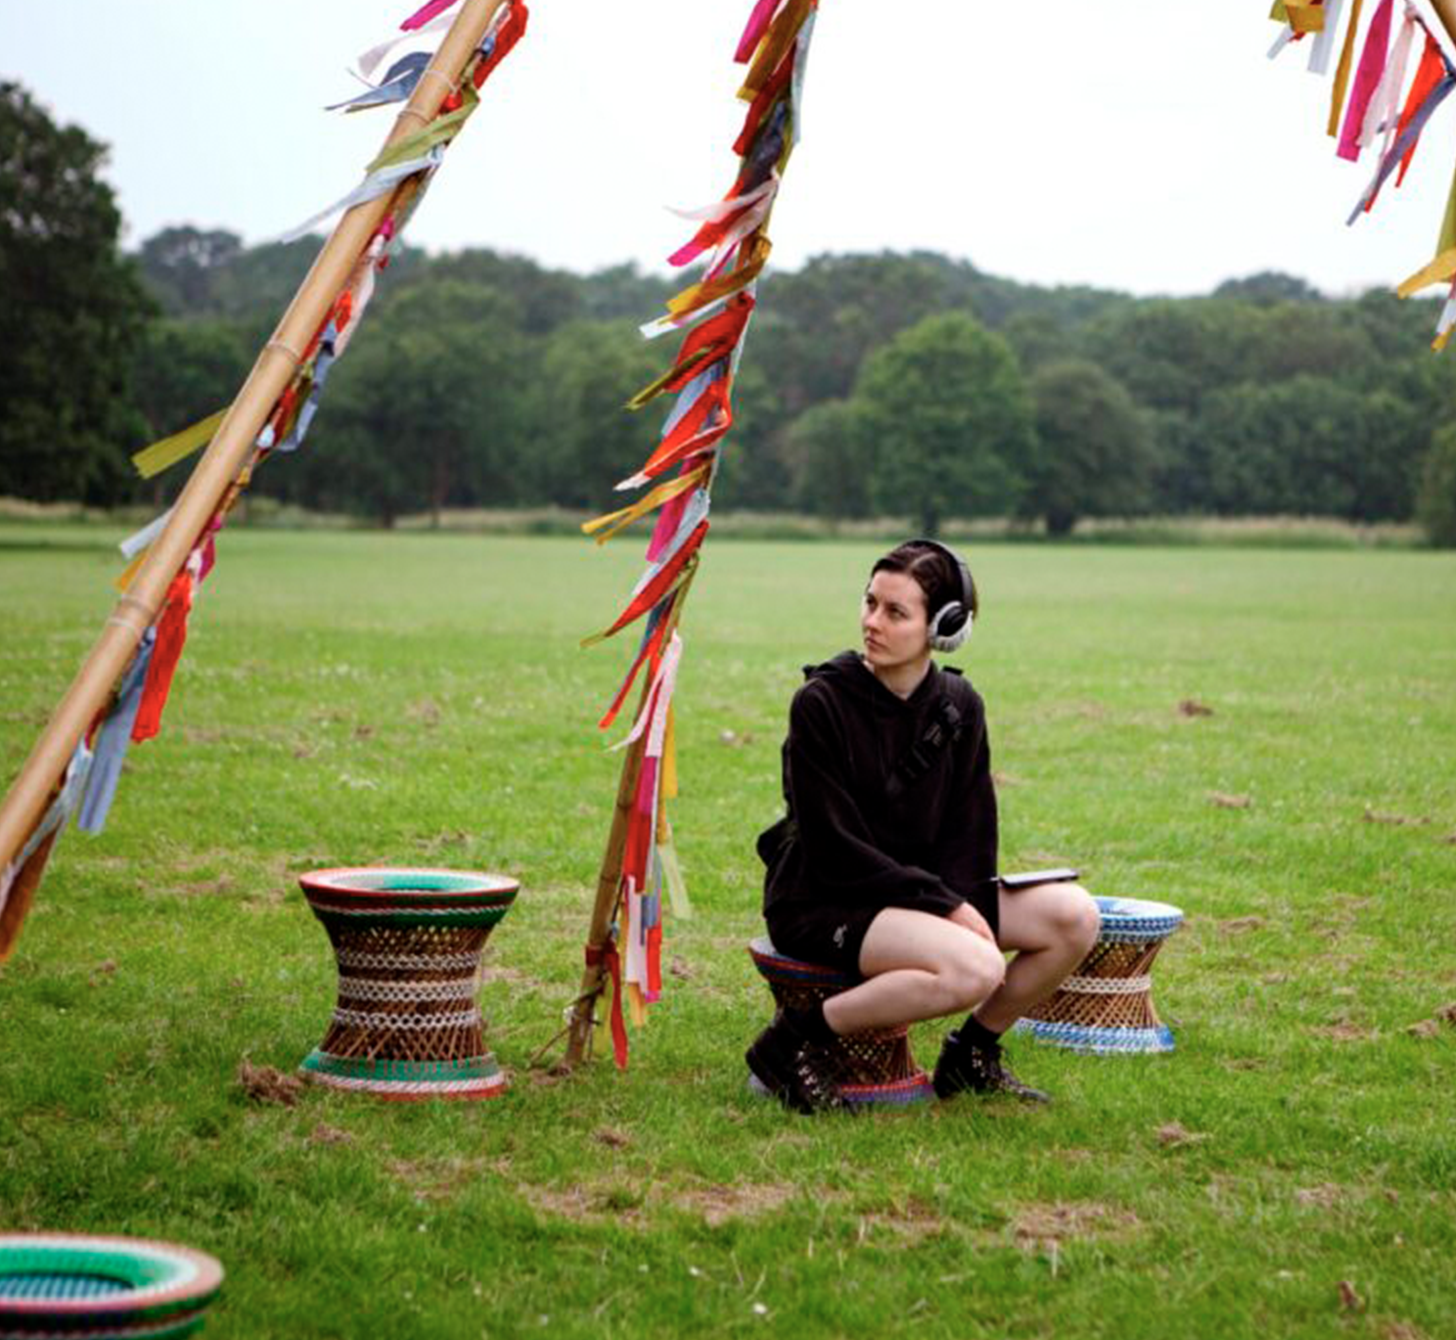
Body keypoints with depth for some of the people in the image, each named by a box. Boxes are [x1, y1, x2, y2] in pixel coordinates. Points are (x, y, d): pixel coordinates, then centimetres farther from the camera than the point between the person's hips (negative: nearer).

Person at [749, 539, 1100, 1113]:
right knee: (976, 970, -31)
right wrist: (947, 907, -19)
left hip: (926, 890, 6)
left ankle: (973, 1053, 9)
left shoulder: (959, 706, 2)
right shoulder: (821, 703, -15)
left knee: (1074, 917, -10)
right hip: (822, 900, -6)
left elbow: (969, 831, 5)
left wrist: (963, 906, -15)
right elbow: (837, 849, -16)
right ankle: (794, 1040, -16)